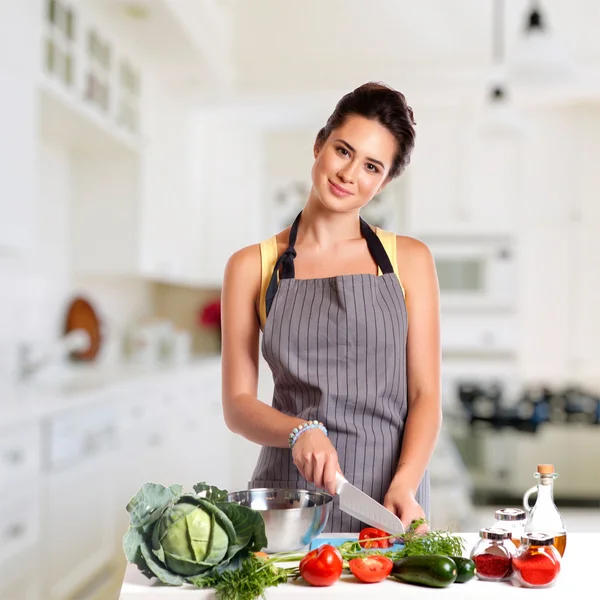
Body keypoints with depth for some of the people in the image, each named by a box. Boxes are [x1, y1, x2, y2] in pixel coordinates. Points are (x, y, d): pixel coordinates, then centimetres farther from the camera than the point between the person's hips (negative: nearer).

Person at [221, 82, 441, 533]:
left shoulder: (409, 260, 4)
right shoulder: (252, 267, 3)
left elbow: (425, 394, 0)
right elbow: (238, 403, 2)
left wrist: (404, 485, -15)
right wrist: (300, 432, -16)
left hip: (389, 499, 0)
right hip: (291, 492, 0)